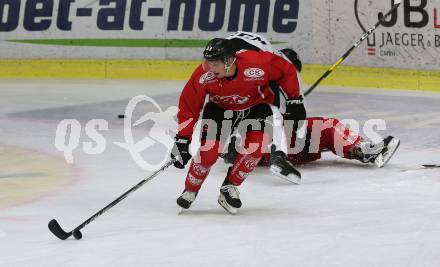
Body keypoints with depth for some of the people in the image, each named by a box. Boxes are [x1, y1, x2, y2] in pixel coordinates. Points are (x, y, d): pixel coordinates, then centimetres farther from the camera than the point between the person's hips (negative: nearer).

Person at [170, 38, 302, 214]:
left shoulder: (256, 65, -36)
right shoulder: (203, 75, -31)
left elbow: (287, 71, -18)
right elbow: (188, 107, -20)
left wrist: (294, 98, -12)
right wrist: (182, 139, -23)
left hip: (255, 105, 0)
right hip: (219, 108, 0)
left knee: (255, 147, -22)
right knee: (209, 151, -16)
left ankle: (229, 187, -1)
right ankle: (190, 190, 9)